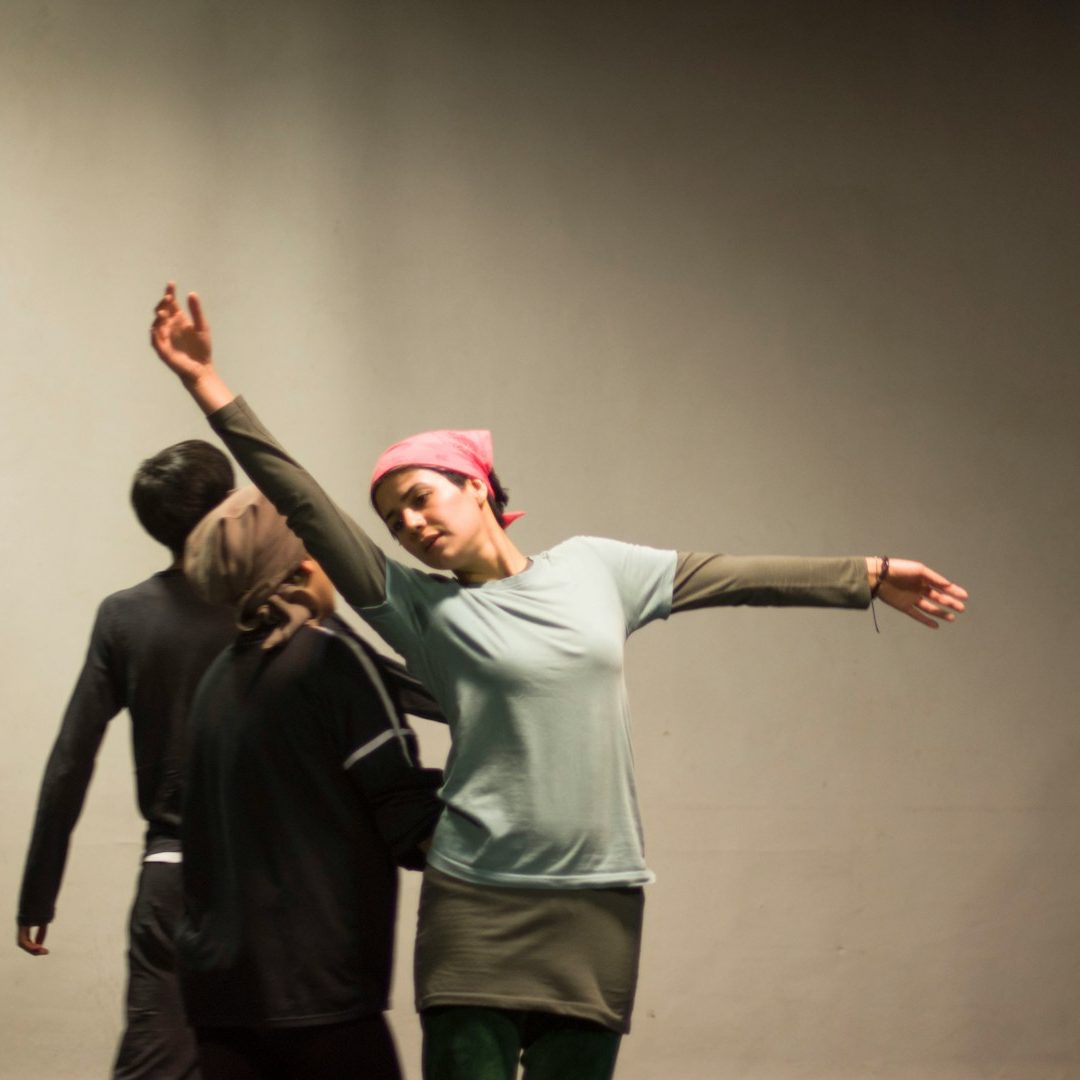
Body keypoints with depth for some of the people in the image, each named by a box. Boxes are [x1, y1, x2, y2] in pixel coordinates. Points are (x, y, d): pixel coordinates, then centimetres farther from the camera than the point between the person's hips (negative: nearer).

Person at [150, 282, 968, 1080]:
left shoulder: (591, 568, 10)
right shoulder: (421, 608, 1)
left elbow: (729, 577, 16)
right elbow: (308, 509, -8)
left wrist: (871, 576, 19)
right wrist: (209, 386, -16)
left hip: (598, 902, 2)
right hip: (479, 902, -2)